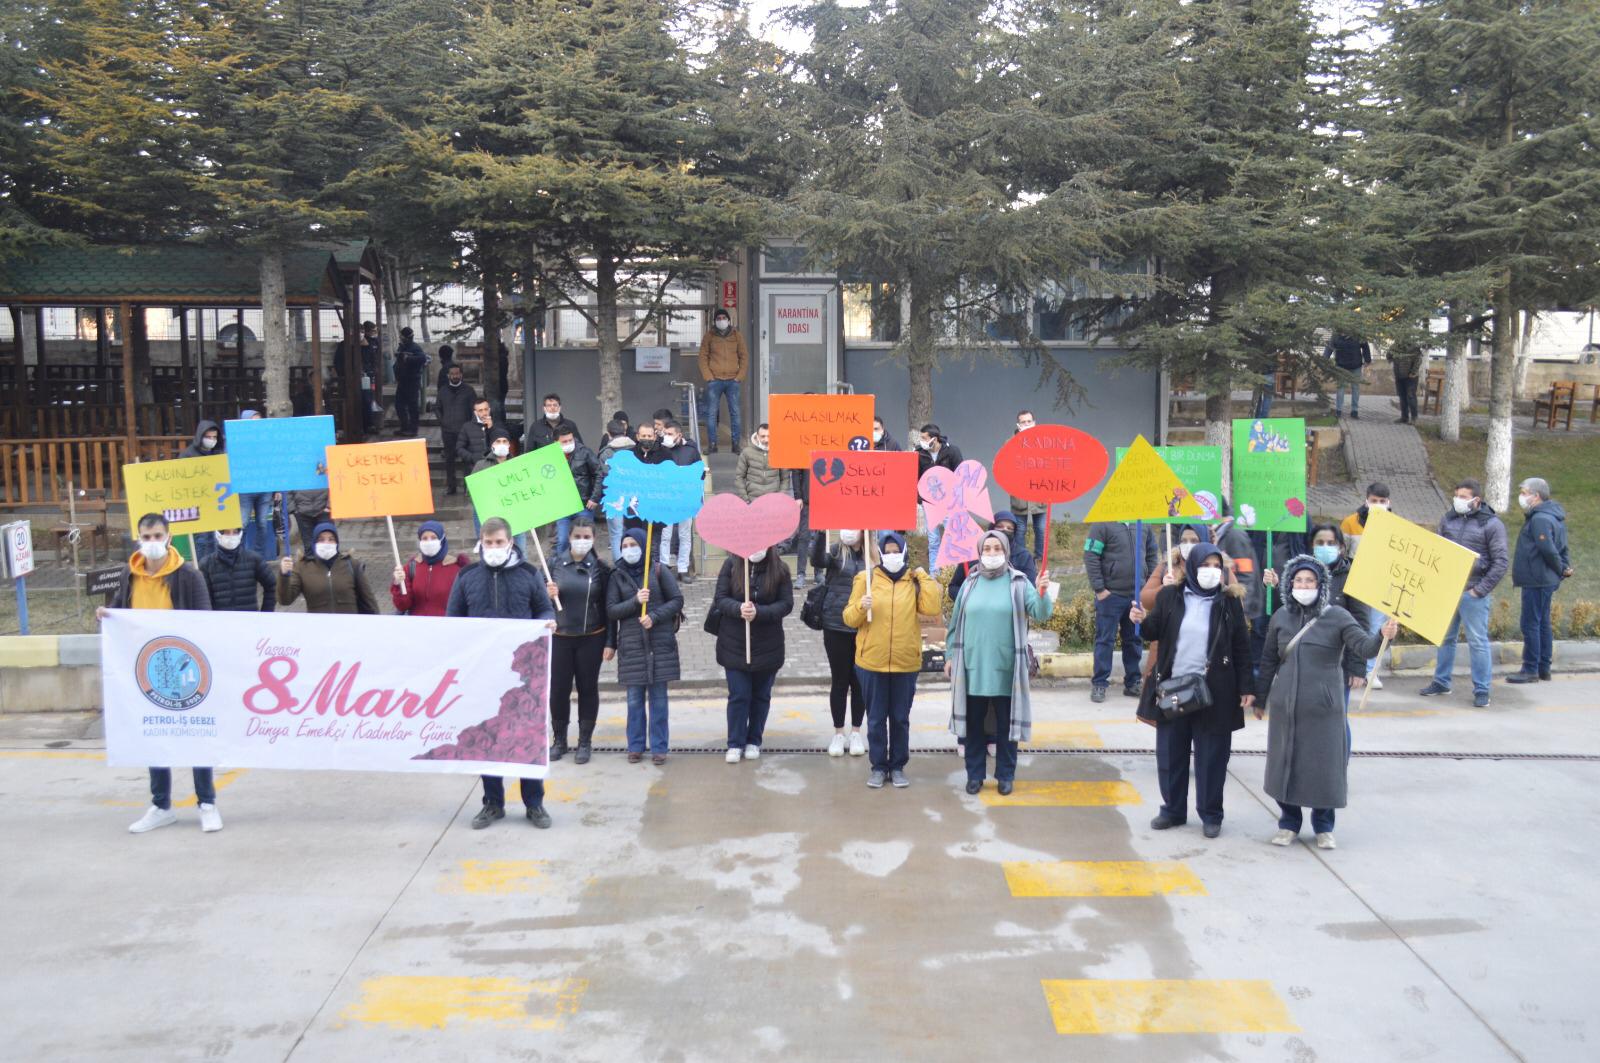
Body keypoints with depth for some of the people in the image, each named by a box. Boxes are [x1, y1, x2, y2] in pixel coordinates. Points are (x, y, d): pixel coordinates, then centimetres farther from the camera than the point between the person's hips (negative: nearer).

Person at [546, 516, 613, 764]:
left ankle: (585, 742, 21)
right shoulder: (555, 563, -1)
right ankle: (559, 740, 23)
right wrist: (548, 594, -17)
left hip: (591, 639, -1)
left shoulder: (601, 568, -4)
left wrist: (611, 643, -4)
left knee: (588, 688, 8)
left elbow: (608, 608, -1)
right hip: (560, 638, 1)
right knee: (558, 689, 5)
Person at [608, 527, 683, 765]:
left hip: (660, 643, -1)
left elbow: (677, 600, 1)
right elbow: (611, 610, 0)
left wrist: (655, 616, -12)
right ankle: (635, 746, 16)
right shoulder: (617, 576, 5)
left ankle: (658, 747, 11)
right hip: (631, 644, 1)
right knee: (635, 699, 6)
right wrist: (635, 601, -15)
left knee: (658, 697, 3)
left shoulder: (659, 571, 1)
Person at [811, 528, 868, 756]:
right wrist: (822, 531, -36)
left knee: (860, 680, 8)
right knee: (839, 680, 6)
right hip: (836, 626, -1)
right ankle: (838, 732, 18)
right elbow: (817, 560, -25)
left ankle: (856, 731, 22)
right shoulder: (835, 551, -3)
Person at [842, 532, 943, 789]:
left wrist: (924, 577, -10)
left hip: (905, 663, 1)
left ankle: (898, 766, 22)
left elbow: (932, 608, -13)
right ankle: (879, 767, 19)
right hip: (872, 662, -1)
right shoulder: (866, 578, 0)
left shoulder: (914, 581, 3)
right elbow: (849, 618, -1)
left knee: (900, 718, 10)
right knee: (876, 719, 7)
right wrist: (861, 606, -21)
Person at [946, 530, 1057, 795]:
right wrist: (949, 656, 9)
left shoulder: (1019, 583, -3)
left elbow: (1040, 613, -15)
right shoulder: (970, 584, 5)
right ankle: (974, 774, 21)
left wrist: (1042, 594, -35)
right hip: (972, 666, 2)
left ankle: (1005, 775, 20)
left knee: (1006, 723, 7)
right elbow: (955, 622, 11)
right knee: (973, 723, 9)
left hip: (1005, 668, -2)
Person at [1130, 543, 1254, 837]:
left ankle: (1210, 815, 18)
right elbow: (1155, 632, 9)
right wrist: (1144, 621, -14)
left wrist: (1246, 687, -3)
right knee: (1170, 754, 10)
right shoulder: (1170, 596, 1)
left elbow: (1241, 647, 1)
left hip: (1213, 692, -2)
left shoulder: (1229, 602, -1)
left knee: (1211, 756, 5)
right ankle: (1173, 810, 24)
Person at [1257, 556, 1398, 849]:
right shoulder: (1281, 617, 5)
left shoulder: (1337, 617, -3)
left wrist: (1382, 636, -37)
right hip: (1285, 706, 3)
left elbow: (1363, 646, -15)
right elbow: (1269, 661, 12)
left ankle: (1323, 826, 22)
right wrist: (1260, 699, 14)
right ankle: (1289, 823, 24)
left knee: (1324, 765, 4)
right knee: (1285, 764, 8)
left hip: (1324, 707, -2)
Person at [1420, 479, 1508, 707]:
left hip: (1472, 594, -5)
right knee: (1445, 638, 14)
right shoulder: (1448, 520, 9)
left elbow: (1501, 561, -8)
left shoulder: (1491, 524, -6)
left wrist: (1480, 590, -11)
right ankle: (1441, 682, 25)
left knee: (1478, 642, -1)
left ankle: (1482, 690, 5)